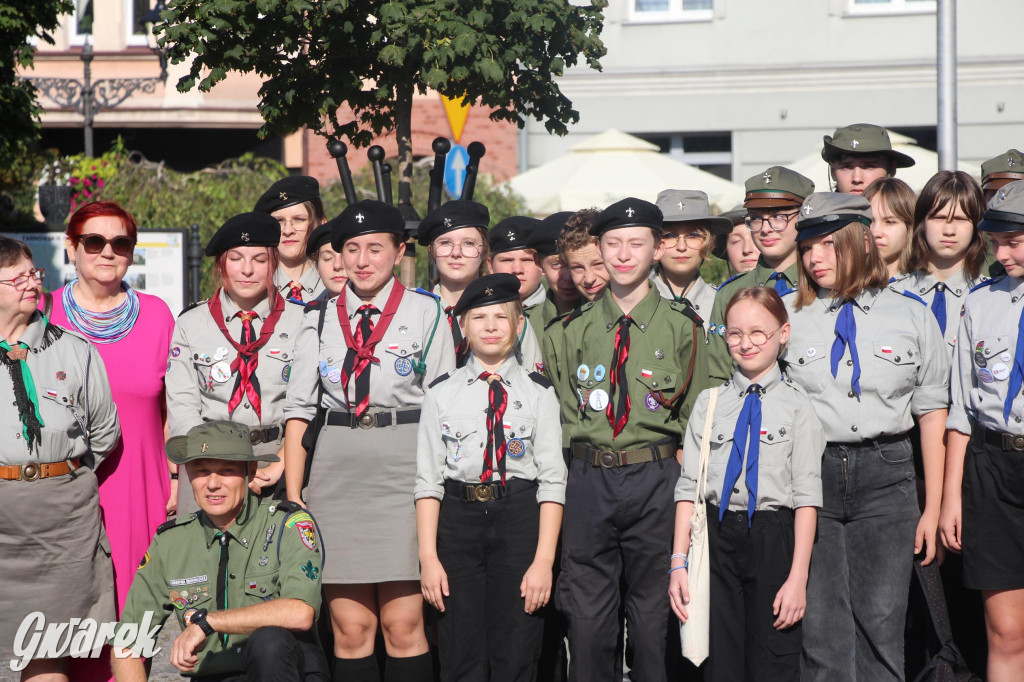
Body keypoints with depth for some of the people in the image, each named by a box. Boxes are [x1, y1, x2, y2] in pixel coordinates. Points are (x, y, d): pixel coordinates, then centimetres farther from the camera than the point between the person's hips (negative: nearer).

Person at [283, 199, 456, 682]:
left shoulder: (426, 312, 5)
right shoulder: (320, 318, 12)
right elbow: (299, 407, 9)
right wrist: (293, 493, 2)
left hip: (405, 465, -2)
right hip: (337, 468, 2)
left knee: (403, 623, -5)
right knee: (350, 627, 2)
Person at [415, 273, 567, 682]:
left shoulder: (538, 392, 4)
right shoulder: (442, 393, 7)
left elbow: (552, 480, -2)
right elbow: (428, 479, 4)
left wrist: (544, 560, -10)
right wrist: (428, 557, -4)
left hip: (520, 516, -1)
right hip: (458, 515, 1)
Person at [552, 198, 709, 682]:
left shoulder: (682, 327, 3)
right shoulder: (577, 328, 9)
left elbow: (697, 417, 5)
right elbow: (565, 411, 13)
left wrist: (670, 467, -2)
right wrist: (586, 454, 3)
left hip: (656, 479, -2)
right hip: (589, 479, 2)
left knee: (652, 608, 6)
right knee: (587, 610, 5)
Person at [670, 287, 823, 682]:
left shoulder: (796, 405, 0)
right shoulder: (709, 402, 9)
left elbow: (806, 495, -5)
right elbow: (689, 486, 6)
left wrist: (798, 577, -11)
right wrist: (678, 562, -1)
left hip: (774, 540, -2)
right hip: (717, 536, 2)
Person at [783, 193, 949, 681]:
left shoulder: (912, 316, 8)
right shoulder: (784, 314, 6)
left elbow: (931, 412, 9)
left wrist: (933, 508, 6)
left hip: (885, 476, 0)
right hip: (809, 473, 0)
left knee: (881, 623, 0)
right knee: (820, 624, -1)